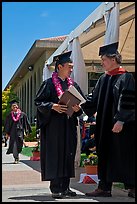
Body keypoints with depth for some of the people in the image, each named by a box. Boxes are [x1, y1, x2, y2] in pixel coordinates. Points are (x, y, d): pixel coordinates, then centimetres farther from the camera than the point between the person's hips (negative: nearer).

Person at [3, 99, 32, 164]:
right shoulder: (9, 116, 7)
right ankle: (16, 158, 1)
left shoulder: (22, 114, 3)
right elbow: (7, 125, 10)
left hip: (20, 131, -1)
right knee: (13, 145, -5)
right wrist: (7, 133, 3)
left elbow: (26, 123, 5)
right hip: (12, 132, 1)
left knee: (18, 145, -1)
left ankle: (16, 157, 18)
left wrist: (27, 132, 1)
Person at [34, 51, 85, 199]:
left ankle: (65, 187, 14)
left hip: (69, 126, 6)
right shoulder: (49, 84, -3)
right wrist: (53, 106, -20)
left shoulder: (73, 85, 14)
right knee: (55, 155, -5)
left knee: (68, 155, 6)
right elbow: (38, 102, -5)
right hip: (54, 125, -6)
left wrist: (78, 108, -5)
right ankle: (55, 188, 0)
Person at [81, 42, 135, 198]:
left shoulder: (126, 77, -8)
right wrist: (81, 104, -3)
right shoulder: (103, 79, 12)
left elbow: (128, 102, -15)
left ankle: (131, 187, 13)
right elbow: (94, 100, 12)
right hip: (105, 125, 7)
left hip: (122, 126, -7)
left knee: (124, 155, 0)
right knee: (105, 155, 9)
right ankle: (104, 187, 15)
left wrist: (120, 120, -20)